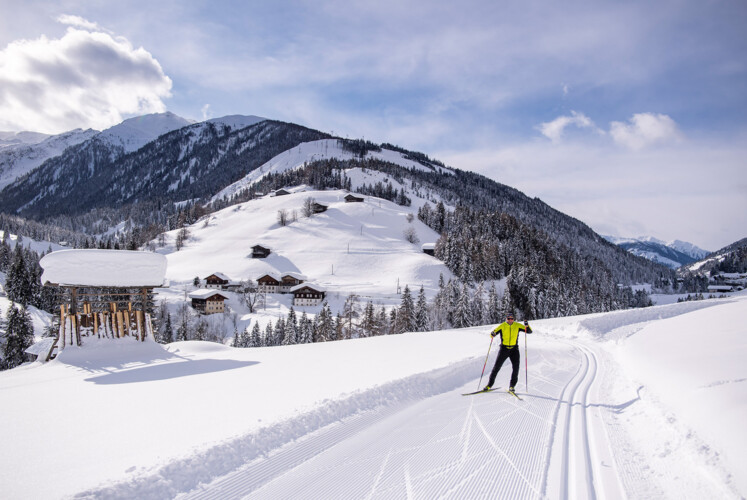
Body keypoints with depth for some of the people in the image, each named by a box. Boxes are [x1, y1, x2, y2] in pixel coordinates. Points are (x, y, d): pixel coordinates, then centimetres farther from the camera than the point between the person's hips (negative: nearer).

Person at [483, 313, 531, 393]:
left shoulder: (517, 325, -2)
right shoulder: (502, 326, -5)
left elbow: (529, 331, -2)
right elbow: (493, 333, -6)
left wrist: (527, 326, -23)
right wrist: (492, 334, -31)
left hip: (514, 349, 1)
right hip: (504, 348, -1)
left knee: (516, 367, -13)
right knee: (497, 367, -1)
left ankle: (512, 386, 0)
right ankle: (489, 385, 9)